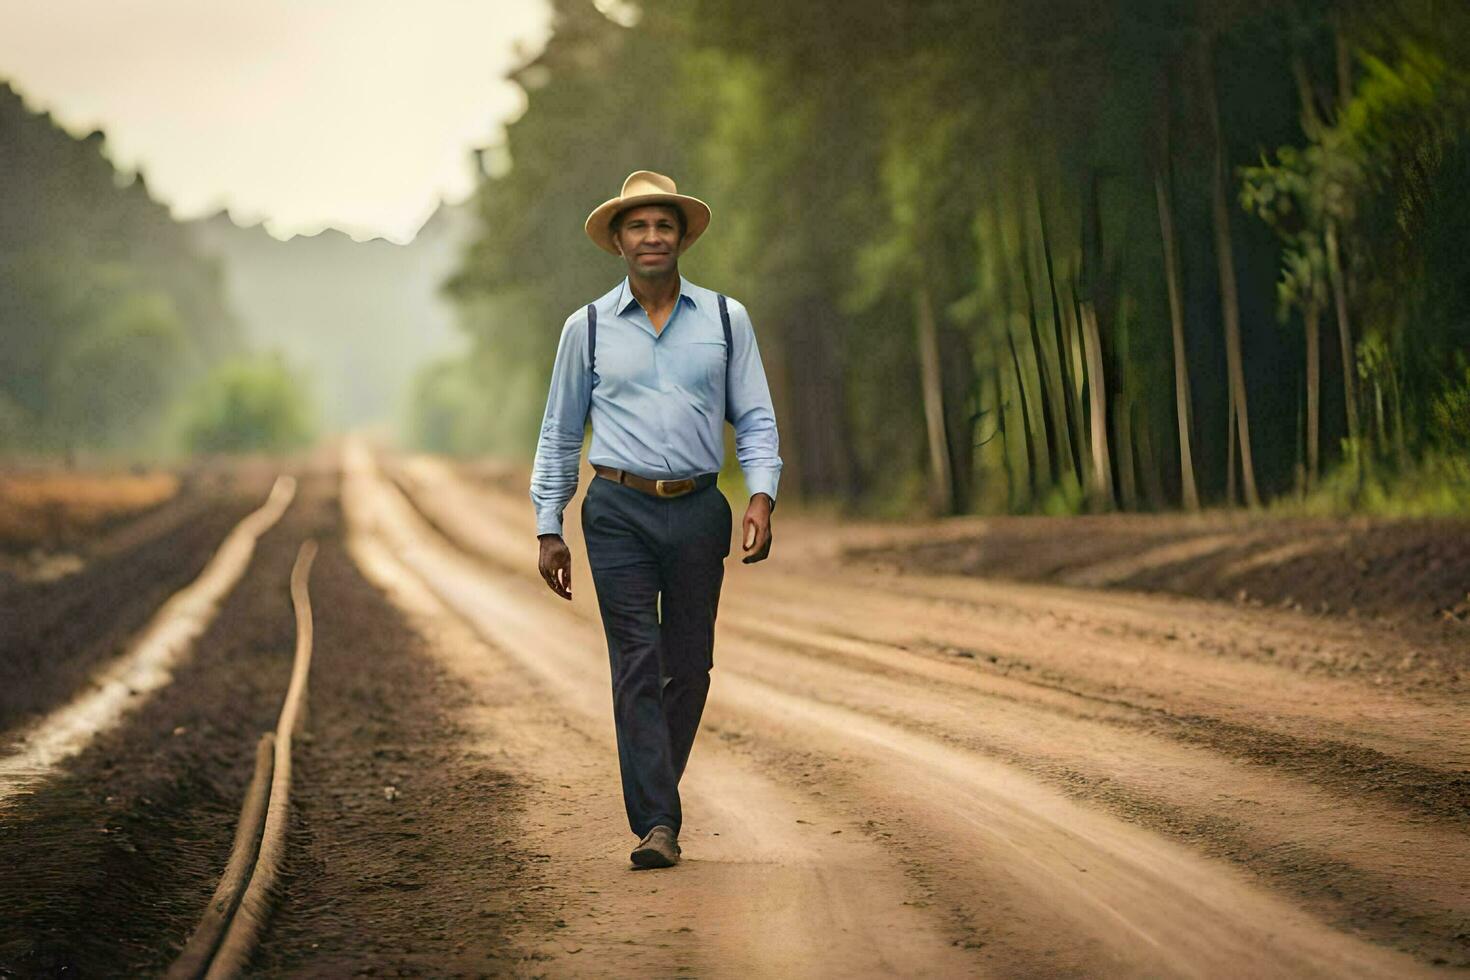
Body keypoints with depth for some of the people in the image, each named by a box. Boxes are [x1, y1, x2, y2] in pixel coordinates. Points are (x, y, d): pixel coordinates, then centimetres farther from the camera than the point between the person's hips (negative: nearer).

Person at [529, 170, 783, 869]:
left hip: (698, 510, 1)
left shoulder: (725, 319, 8)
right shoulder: (588, 328, 7)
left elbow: (755, 419, 8)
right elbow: (559, 435, 12)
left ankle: (654, 794, 24)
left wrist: (762, 496, -7)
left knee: (689, 668, 5)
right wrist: (548, 529, 7)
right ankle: (656, 824, -12)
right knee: (637, 667, -9)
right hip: (619, 513, -1)